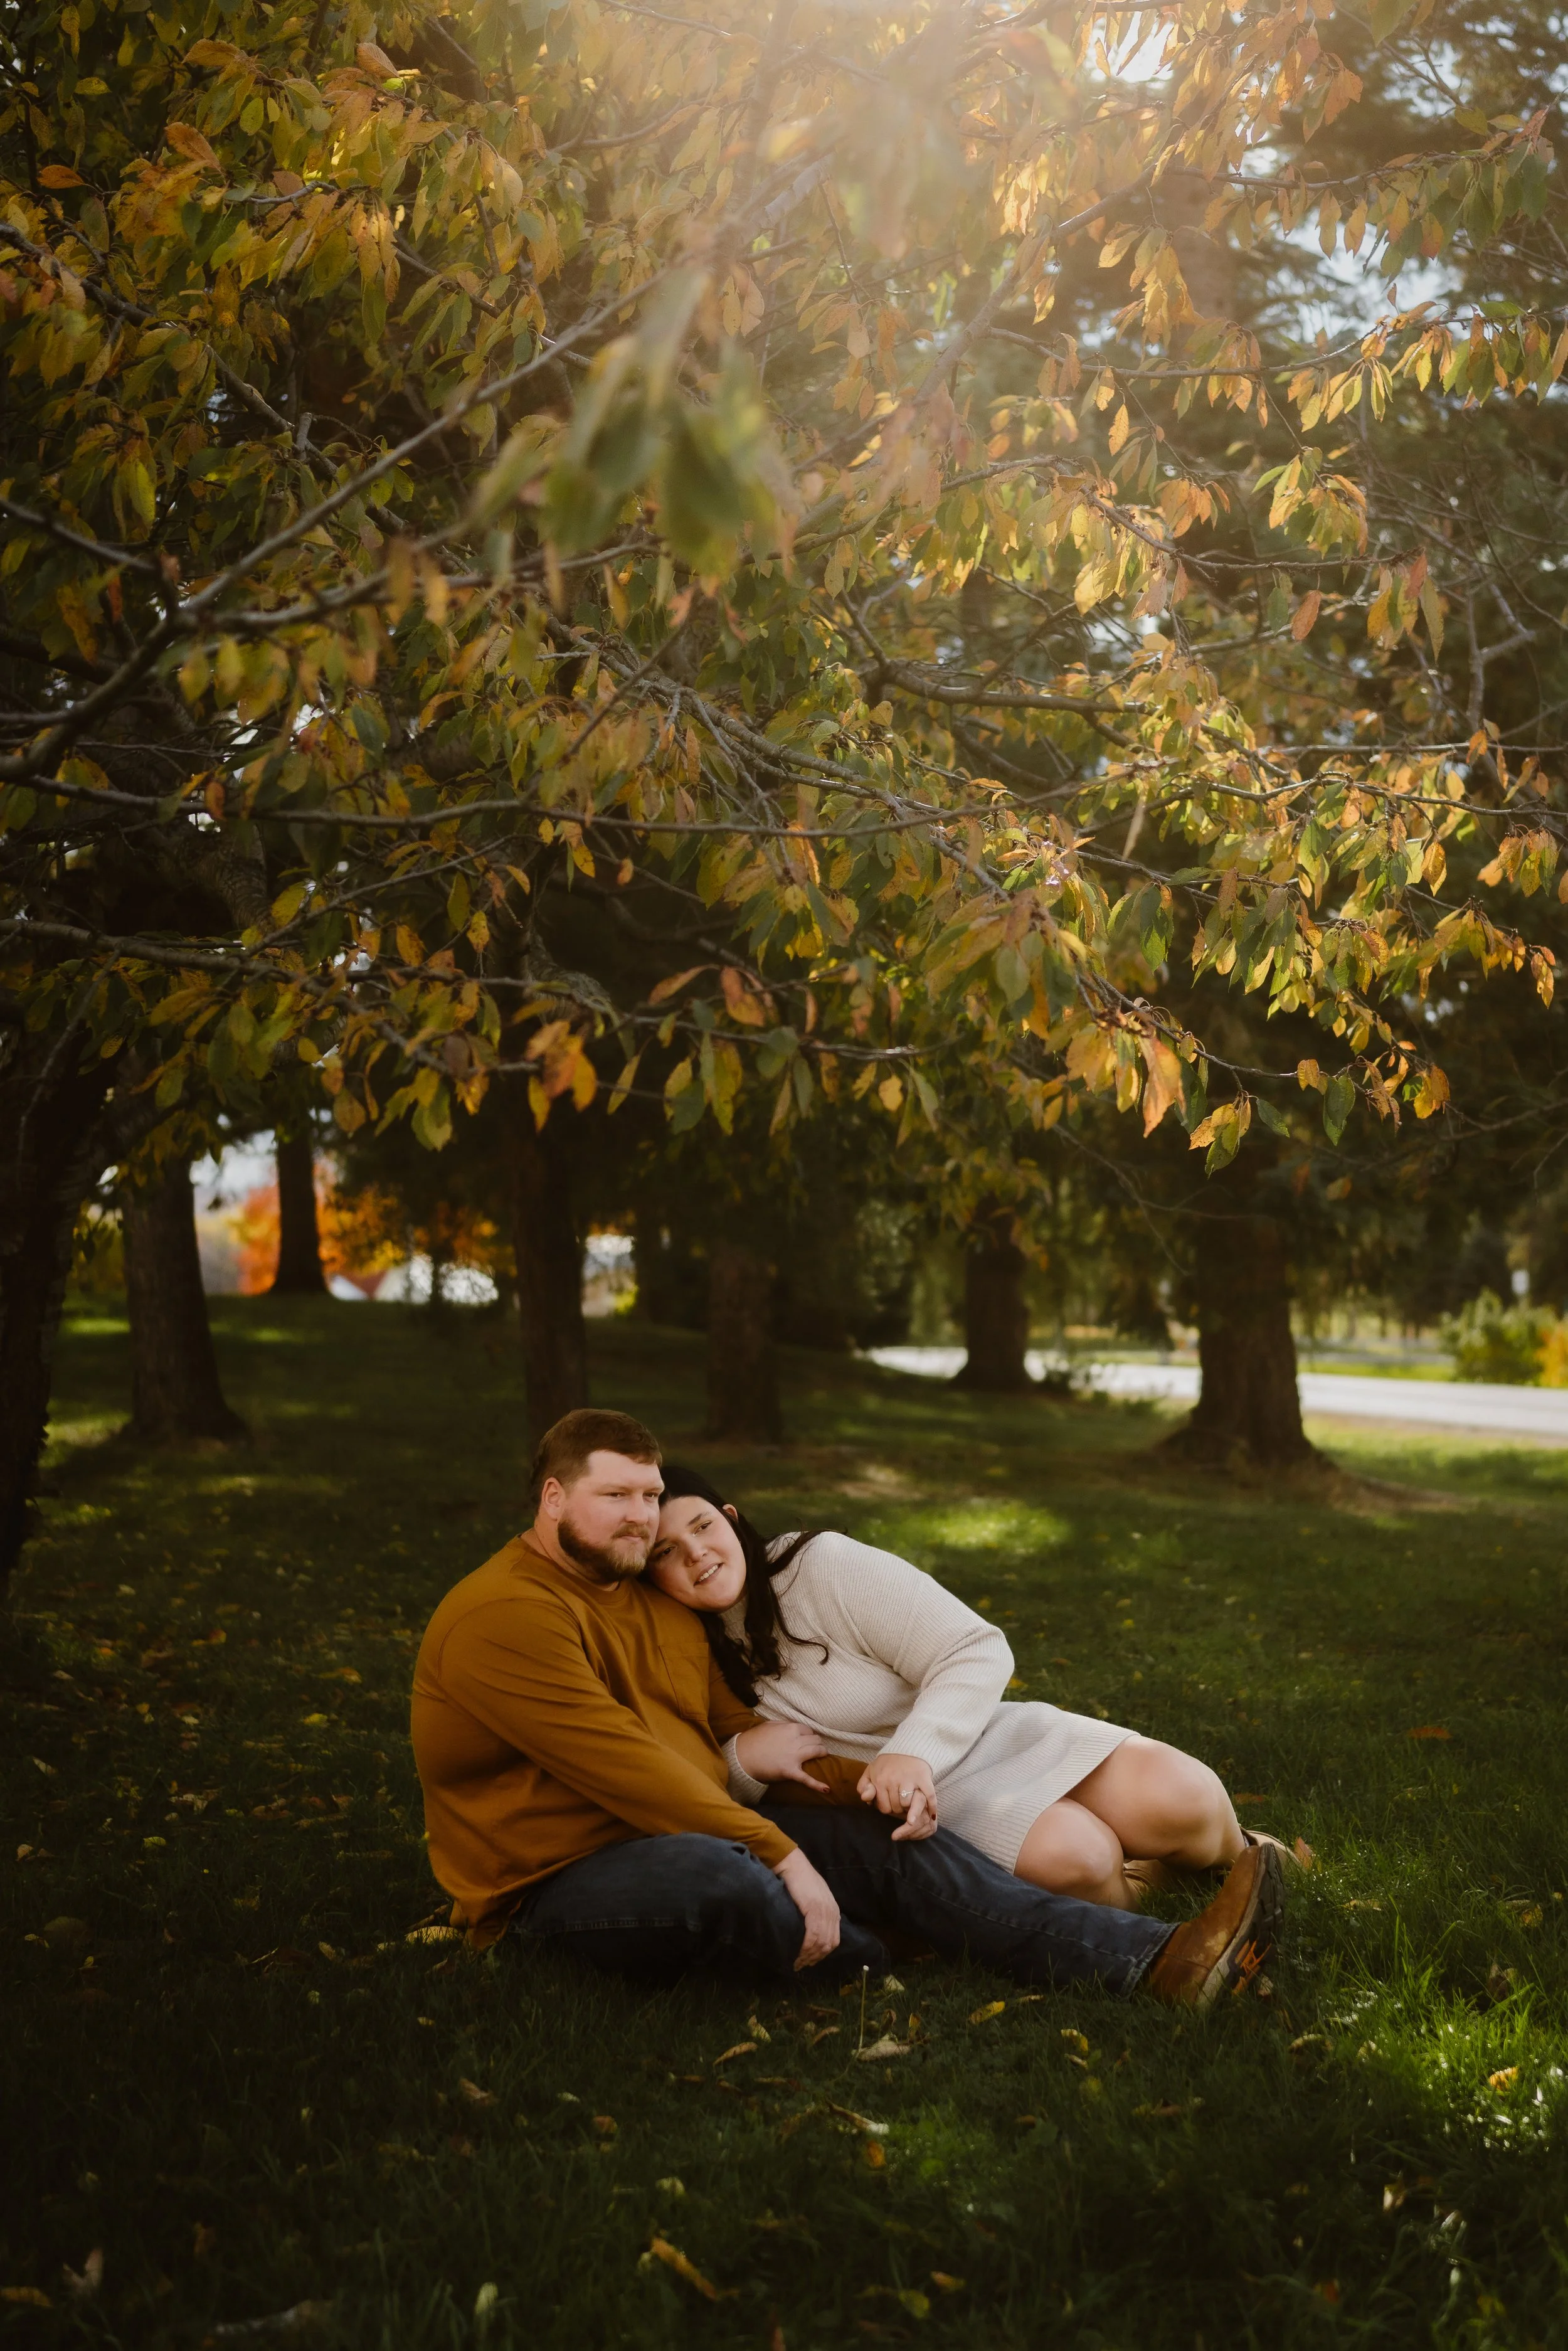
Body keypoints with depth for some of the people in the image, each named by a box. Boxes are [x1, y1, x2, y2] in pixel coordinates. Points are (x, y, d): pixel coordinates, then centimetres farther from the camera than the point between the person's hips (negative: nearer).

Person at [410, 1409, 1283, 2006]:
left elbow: (733, 1729, 19)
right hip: (559, 1881, -9)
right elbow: (624, 1768, -24)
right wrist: (780, 1855, -26)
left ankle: (1154, 1960, -16)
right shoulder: (505, 1616, -17)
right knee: (710, 1873, -39)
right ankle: (881, 1967, -7)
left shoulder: (661, 1603, 16)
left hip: (694, 1832, 9)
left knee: (891, 1839, -6)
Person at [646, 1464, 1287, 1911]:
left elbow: (977, 1654, -15)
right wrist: (744, 1760, -23)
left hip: (990, 1739, 0)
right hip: (902, 1808, 0)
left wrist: (914, 1752, -33)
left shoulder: (825, 1567, -13)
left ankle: (1231, 1854, 15)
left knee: (1181, 1798, -20)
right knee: (1067, 1855, -32)